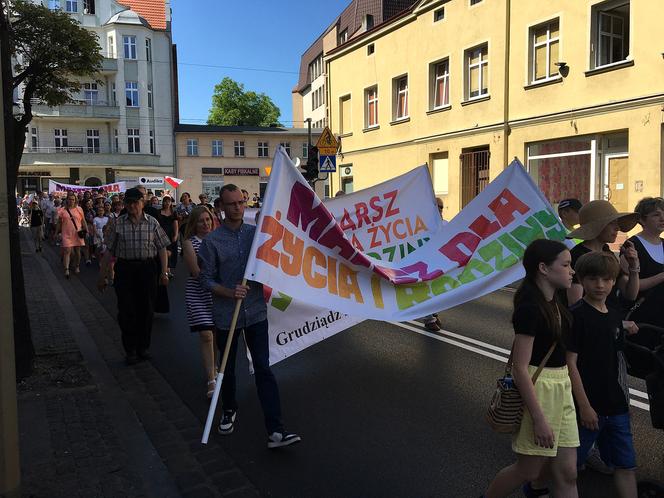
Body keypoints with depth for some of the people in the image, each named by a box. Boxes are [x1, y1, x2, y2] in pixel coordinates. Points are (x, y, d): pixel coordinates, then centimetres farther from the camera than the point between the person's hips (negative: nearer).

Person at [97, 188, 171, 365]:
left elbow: (162, 249, 5)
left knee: (146, 309, 8)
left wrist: (164, 272, -1)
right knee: (126, 310, 1)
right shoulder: (118, 224, 3)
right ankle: (131, 350, 15)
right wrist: (102, 275, 4)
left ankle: (144, 347, 25)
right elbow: (109, 251, 4)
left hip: (147, 269, 0)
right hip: (125, 269, 0)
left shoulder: (152, 223, 3)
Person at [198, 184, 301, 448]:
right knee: (228, 367, 17)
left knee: (263, 369, -4)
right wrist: (230, 292, -21)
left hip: (256, 311, 1)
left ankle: (275, 431, -4)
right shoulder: (212, 241, -5)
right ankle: (229, 410, 42)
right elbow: (206, 279, -7)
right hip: (226, 315, -1)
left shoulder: (256, 233, 2)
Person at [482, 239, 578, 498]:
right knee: (528, 471, 9)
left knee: (567, 473, 11)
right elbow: (520, 367, -22)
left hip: (561, 388, 8)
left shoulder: (554, 302, 6)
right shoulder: (530, 307, -21)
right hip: (536, 390, -8)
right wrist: (538, 419, -21)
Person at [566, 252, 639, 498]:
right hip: (588, 406, -6)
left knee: (626, 466, 10)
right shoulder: (576, 315, -16)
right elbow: (570, 362, -17)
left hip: (616, 406, 6)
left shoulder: (615, 316, 5)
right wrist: (584, 406, -17)